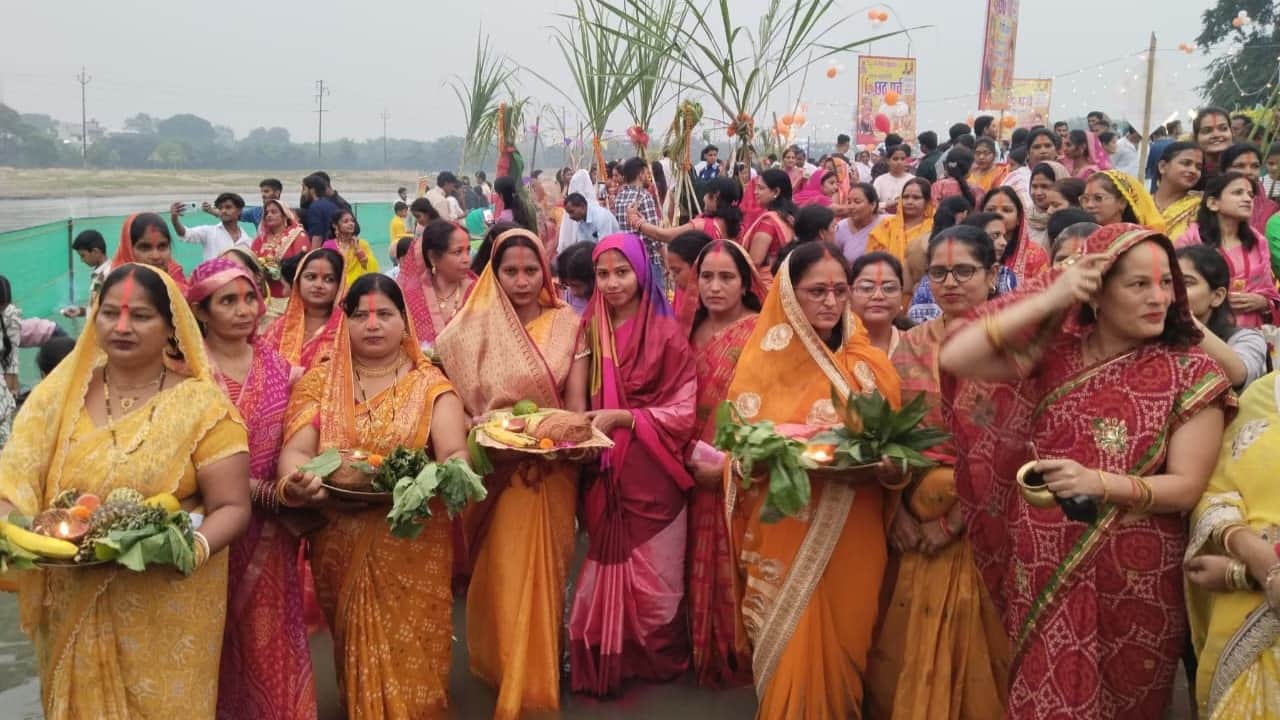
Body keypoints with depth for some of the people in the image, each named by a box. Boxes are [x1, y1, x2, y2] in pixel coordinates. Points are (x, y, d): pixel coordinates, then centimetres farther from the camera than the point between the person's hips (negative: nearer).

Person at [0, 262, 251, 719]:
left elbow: (232, 506, -9)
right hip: (75, 607, 3)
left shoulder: (201, 404, -8)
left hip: (168, 609, -3)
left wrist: (193, 547, -28)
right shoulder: (59, 393, 3)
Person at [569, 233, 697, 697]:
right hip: (604, 471, 3)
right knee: (603, 571, 8)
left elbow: (683, 411, -10)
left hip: (652, 473, -3)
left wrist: (621, 417, -19)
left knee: (653, 575, 7)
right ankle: (605, 661, 25)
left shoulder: (667, 334, -8)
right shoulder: (590, 329, 5)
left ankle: (659, 659, 28)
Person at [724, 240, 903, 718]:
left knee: (840, 647, 10)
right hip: (785, 533, -1)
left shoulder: (870, 366, 5)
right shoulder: (765, 362, 0)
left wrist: (879, 463, -15)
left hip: (851, 538, 2)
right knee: (791, 651, 2)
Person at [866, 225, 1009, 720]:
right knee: (907, 655, 12)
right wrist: (898, 511, -7)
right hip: (915, 524, 4)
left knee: (974, 655, 6)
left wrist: (953, 519, -14)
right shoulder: (912, 345, 7)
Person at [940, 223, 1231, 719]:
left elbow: (1186, 488, -11)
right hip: (1042, 571, 2)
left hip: (1134, 580, -2)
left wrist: (1096, 482, -28)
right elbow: (954, 359, -14)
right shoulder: (1056, 352, -1)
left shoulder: (1190, 374, -7)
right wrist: (1048, 300, -17)